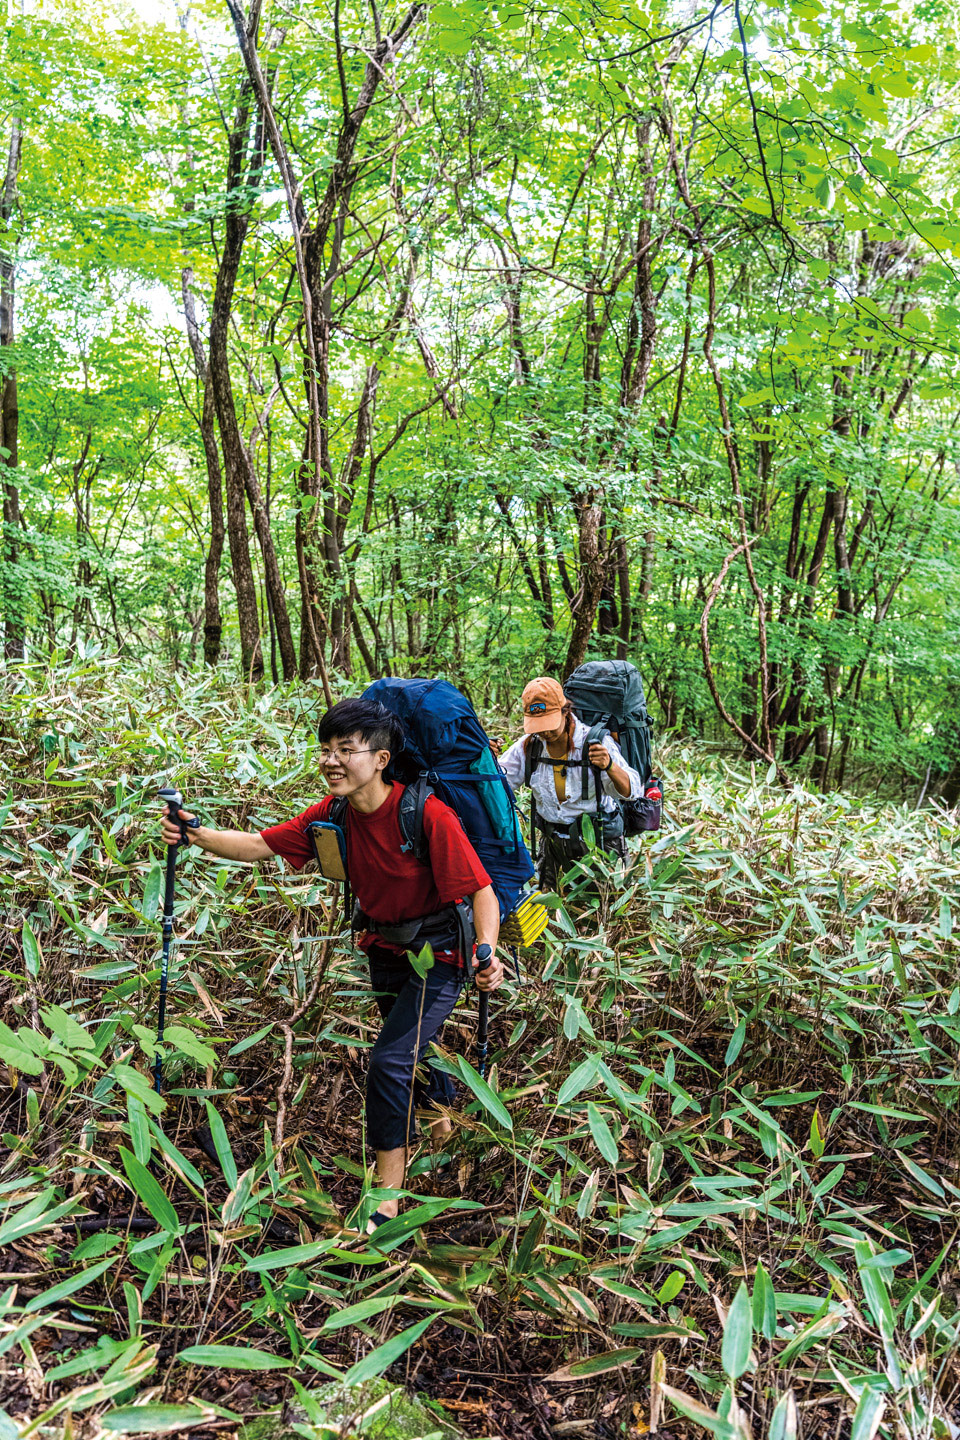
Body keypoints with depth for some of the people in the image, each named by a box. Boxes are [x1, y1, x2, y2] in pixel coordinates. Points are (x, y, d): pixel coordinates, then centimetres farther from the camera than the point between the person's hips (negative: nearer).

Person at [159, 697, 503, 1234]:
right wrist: (197, 835, -25)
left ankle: (387, 1201, -1)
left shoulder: (428, 814, -29)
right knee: (413, 1048, 25)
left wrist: (487, 951, -41)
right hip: (384, 947, 7)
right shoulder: (334, 815, -11)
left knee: (390, 1060, -16)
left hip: (437, 953, -7)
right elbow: (260, 845, -9)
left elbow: (482, 889, -25)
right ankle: (443, 1119, 56)